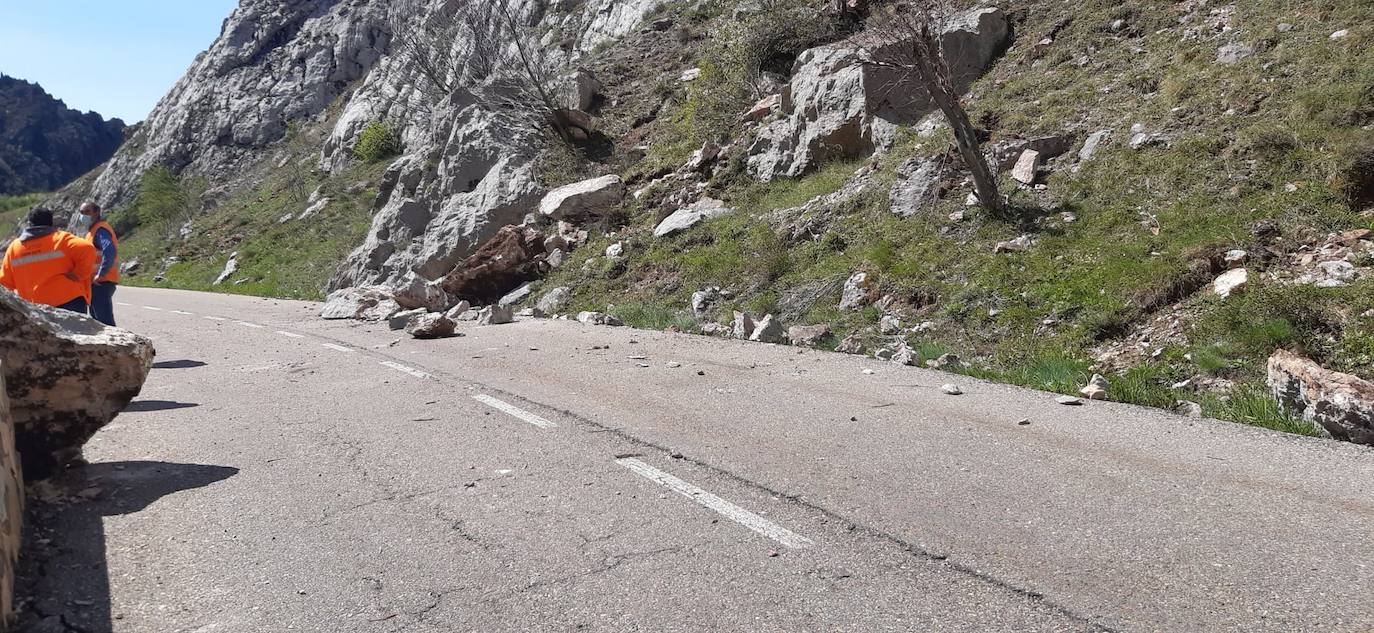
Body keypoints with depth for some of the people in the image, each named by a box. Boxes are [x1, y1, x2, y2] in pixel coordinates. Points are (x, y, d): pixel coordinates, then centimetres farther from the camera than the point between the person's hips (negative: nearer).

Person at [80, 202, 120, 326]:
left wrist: (100, 275, -26)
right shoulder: (94, 230, 18)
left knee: (105, 321, -12)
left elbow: (110, 252, -31)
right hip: (98, 283, 11)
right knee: (97, 319, 18)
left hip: (101, 282, -11)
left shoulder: (100, 230, -14)